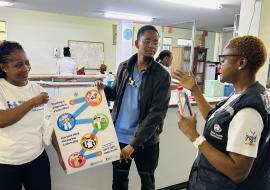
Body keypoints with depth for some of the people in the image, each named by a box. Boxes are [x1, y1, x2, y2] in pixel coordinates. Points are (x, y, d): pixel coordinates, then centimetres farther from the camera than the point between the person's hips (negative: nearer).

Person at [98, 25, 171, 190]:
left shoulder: (162, 75, -14)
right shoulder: (124, 67, 0)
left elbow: (156, 114, -18)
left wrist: (133, 143, -20)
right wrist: (104, 90, -11)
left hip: (146, 141, -3)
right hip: (119, 136, 3)